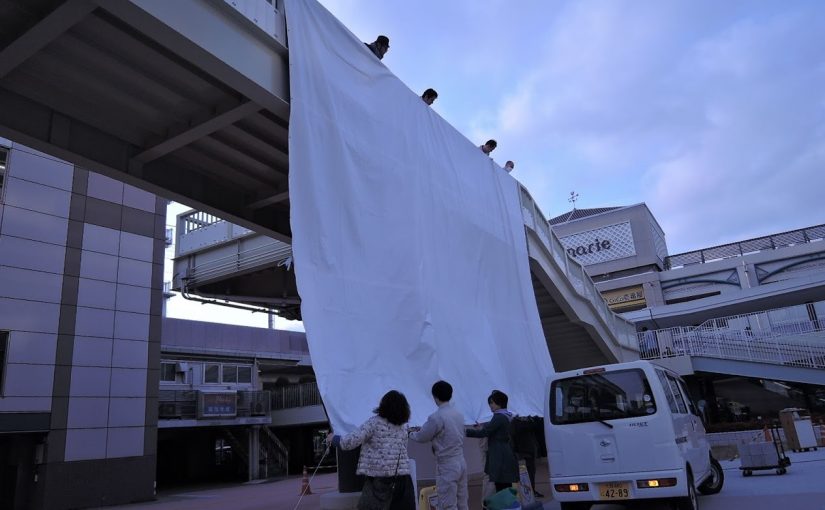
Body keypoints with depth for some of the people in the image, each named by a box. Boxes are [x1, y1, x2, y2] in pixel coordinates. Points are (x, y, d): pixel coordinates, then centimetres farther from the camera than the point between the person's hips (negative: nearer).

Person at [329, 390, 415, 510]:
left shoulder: (375, 422, -6)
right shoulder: (403, 427, 10)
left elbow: (351, 442, -9)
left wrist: (334, 438, 8)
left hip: (379, 479, -5)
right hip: (402, 478, 5)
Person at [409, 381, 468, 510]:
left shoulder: (436, 417, -17)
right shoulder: (459, 415, 5)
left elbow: (422, 438, -7)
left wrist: (411, 434, 15)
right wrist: (422, 430, 23)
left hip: (447, 466, -7)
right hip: (461, 462, 7)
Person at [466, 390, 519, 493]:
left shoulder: (499, 417, -14)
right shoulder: (507, 416, 15)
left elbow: (484, 432, -18)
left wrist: (466, 432, -14)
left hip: (500, 459, -10)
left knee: (501, 489, -9)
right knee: (506, 489, 10)